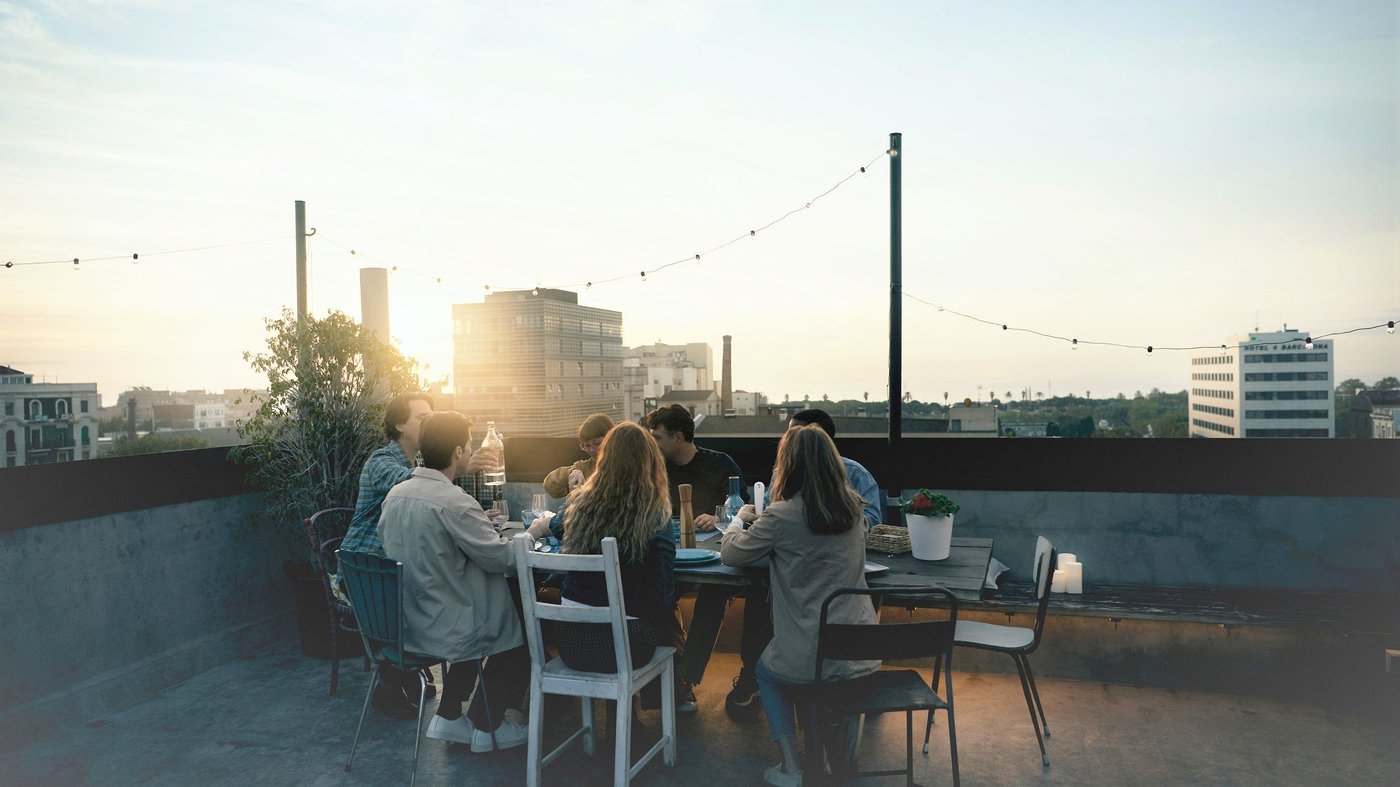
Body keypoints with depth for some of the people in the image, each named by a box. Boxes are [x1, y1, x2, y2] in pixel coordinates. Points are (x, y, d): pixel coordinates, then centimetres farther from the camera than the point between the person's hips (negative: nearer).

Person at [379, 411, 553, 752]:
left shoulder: (395, 494, 0)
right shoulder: (454, 502, -25)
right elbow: (501, 558, -19)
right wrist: (533, 533, -1)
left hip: (402, 623, 8)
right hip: (440, 631, -8)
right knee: (521, 626, 17)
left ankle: (449, 717, 31)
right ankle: (486, 726, 27)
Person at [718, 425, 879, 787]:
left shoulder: (781, 516, -16)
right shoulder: (853, 507, 1)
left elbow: (730, 554, -1)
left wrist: (740, 519, 18)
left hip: (811, 659, -5)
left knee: (767, 671, 28)